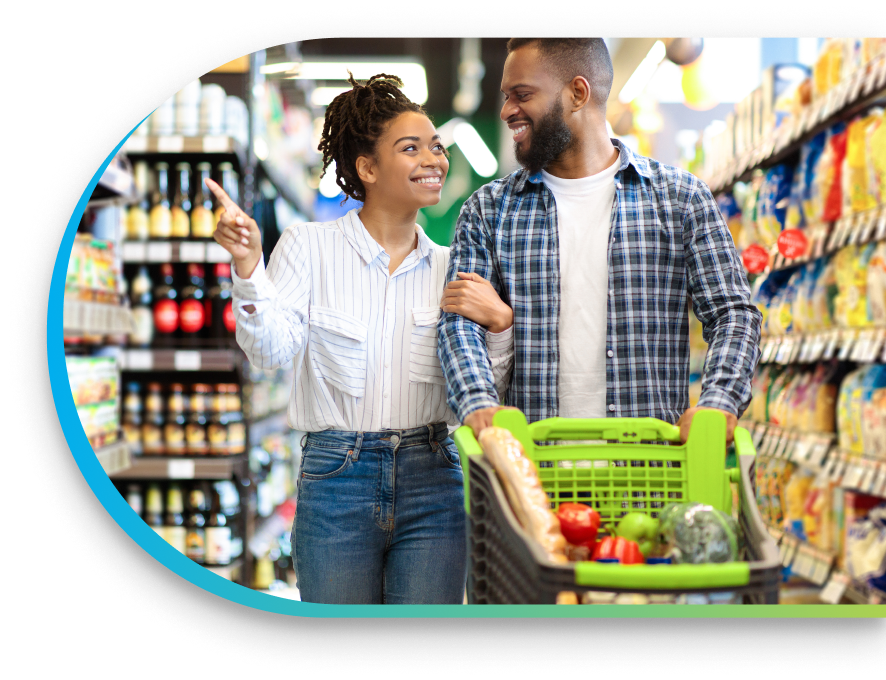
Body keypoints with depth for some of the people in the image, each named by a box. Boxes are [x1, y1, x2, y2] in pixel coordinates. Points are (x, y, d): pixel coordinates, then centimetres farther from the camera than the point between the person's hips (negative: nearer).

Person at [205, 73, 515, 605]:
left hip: (432, 481, 2)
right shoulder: (309, 247, 1)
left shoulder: (449, 267, 9)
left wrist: (499, 324, -10)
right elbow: (272, 349, -12)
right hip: (336, 478, -2)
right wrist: (248, 267, -25)